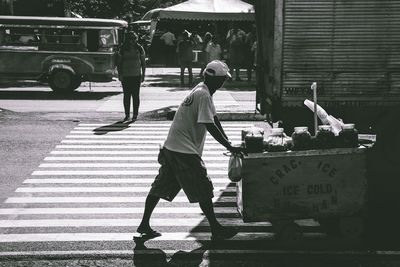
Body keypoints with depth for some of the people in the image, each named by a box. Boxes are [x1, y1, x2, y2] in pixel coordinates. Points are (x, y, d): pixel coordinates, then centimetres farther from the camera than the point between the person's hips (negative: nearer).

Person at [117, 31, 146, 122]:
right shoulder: (123, 49, 4)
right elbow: (119, 62, 8)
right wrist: (120, 74, -1)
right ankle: (127, 115, 7)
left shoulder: (139, 48, 4)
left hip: (136, 75, -1)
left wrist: (143, 75, 3)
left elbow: (143, 62, 7)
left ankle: (135, 115, 8)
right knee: (126, 96, 1)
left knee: (136, 95, 1)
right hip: (125, 76, 1)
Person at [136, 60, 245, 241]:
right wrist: (230, 147, -20)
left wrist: (228, 142, 14)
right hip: (184, 151, -10)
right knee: (203, 189, -4)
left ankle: (144, 225, 20)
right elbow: (210, 126, -23)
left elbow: (214, 118, 18)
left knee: (162, 186, 13)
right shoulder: (203, 95, -18)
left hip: (172, 147, 10)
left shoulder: (202, 91, 14)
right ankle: (216, 229, 1)